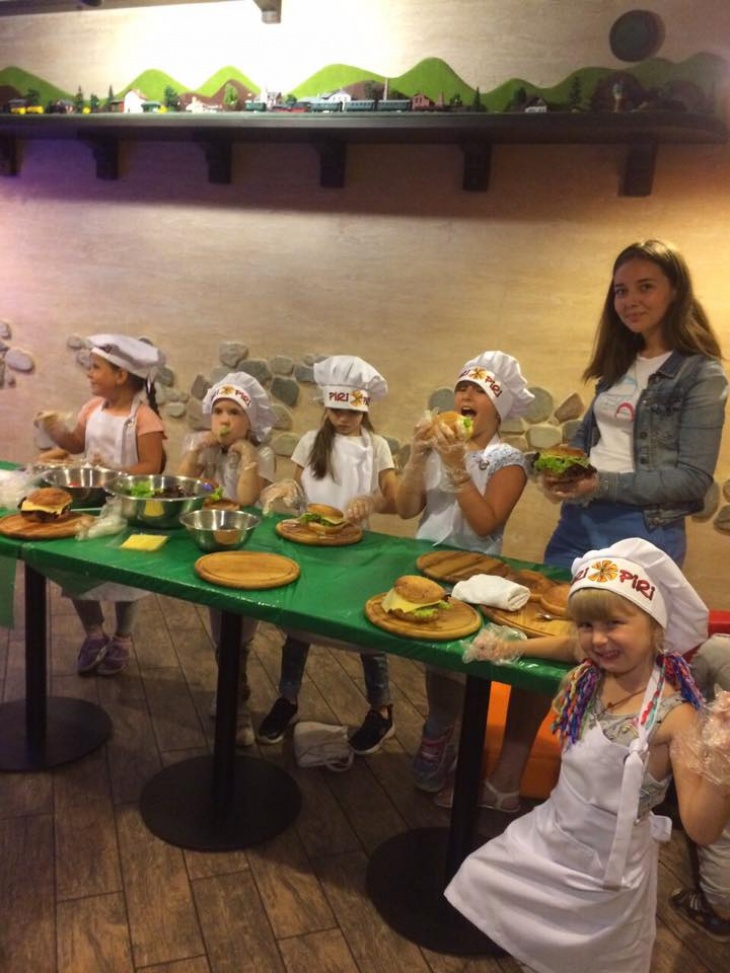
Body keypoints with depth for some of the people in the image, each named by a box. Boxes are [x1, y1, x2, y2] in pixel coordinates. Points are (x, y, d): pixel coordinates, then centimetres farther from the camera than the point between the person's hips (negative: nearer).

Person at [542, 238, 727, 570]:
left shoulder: (702, 373, -10)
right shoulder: (619, 363, 10)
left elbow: (694, 478, -15)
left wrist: (603, 484, -20)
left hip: (643, 531, -6)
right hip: (577, 519, 6)